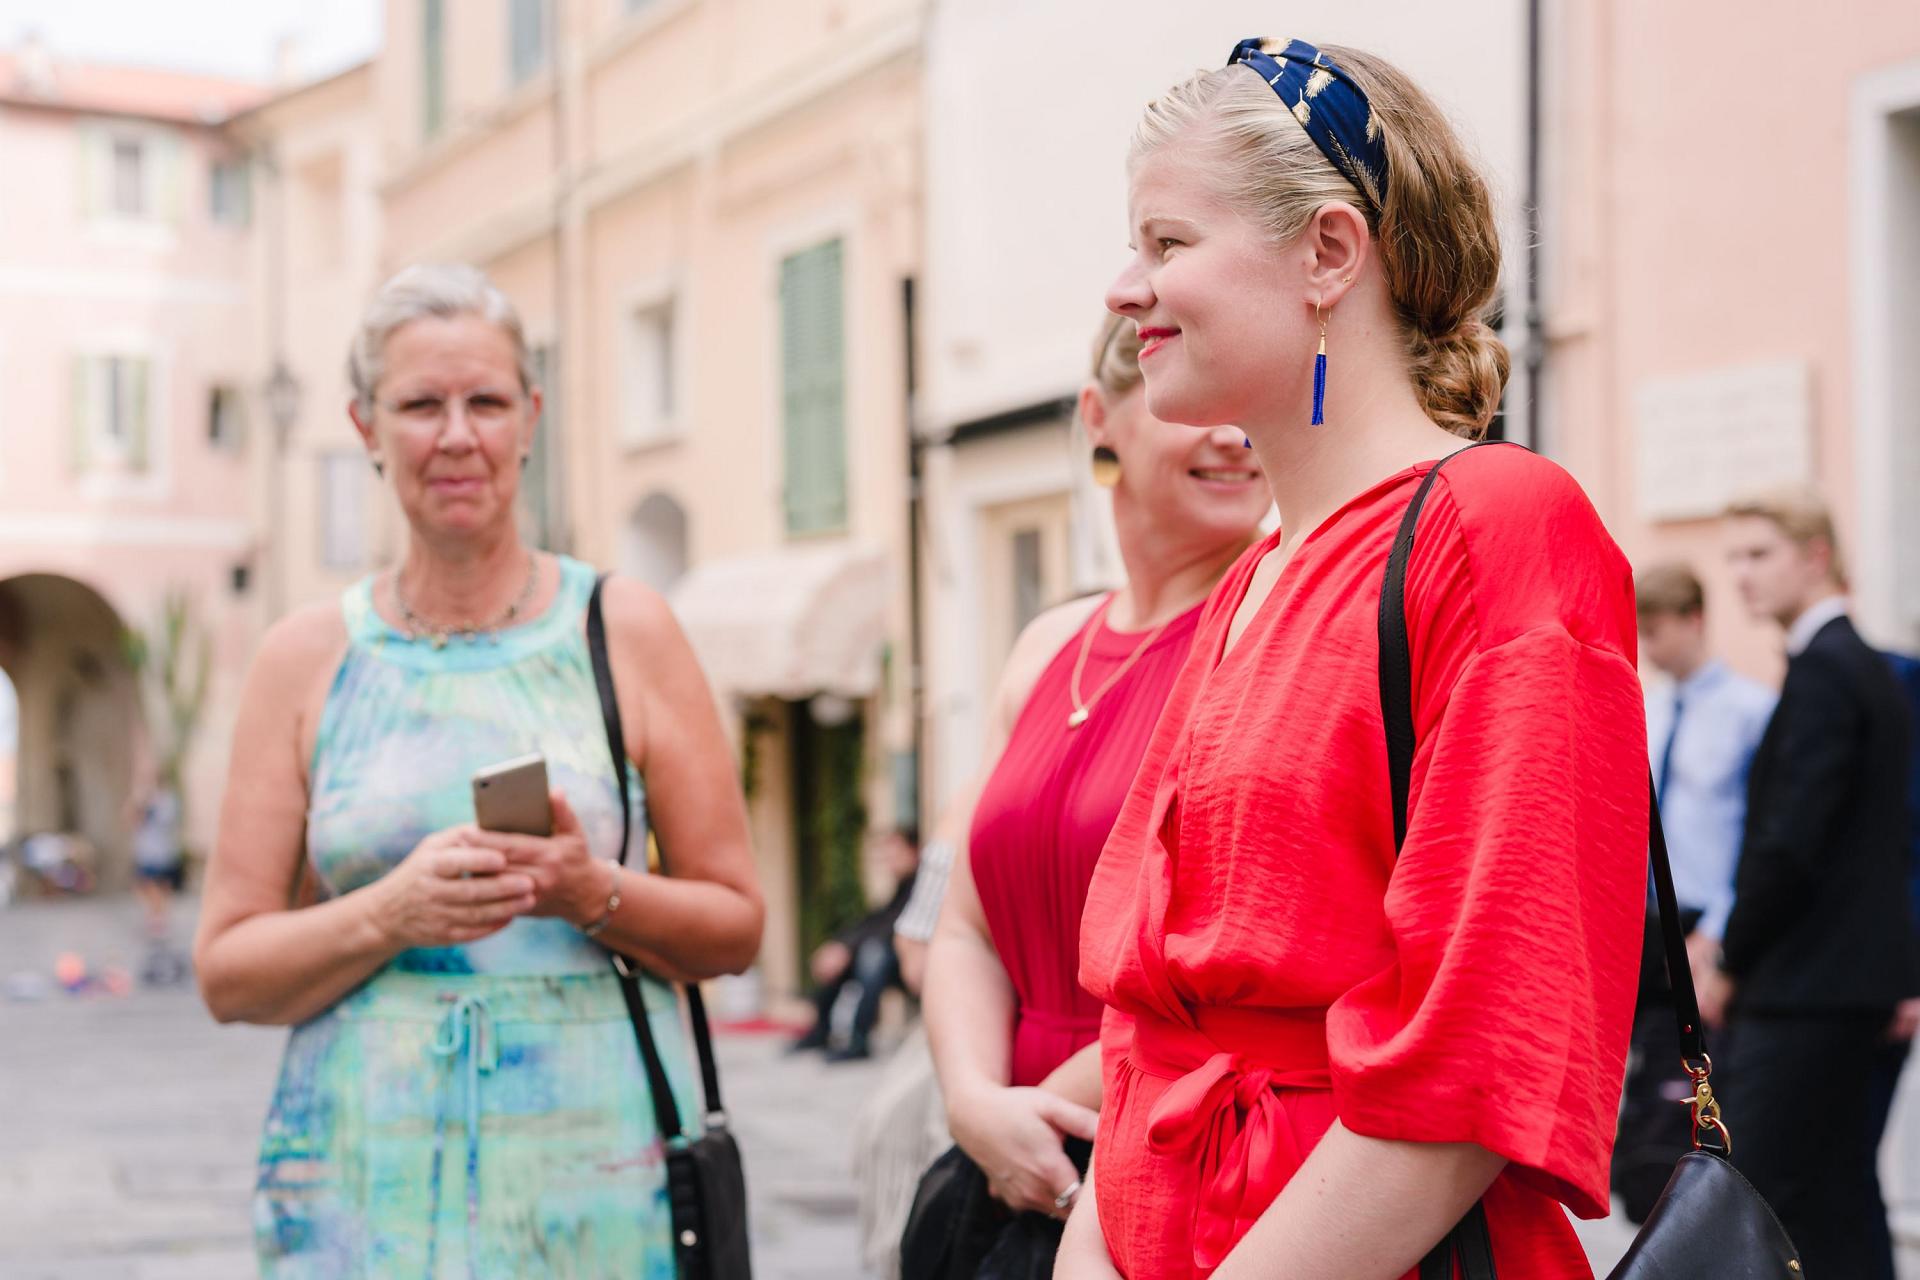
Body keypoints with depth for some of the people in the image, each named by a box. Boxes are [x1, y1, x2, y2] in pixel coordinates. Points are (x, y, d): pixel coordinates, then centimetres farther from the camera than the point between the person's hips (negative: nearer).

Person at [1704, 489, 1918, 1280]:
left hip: (1806, 986, -10)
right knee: (1843, 1200, 12)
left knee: (1759, 1206, -7)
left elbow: (1790, 843, -20)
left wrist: (1729, 967, -10)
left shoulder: (1821, 672, -14)